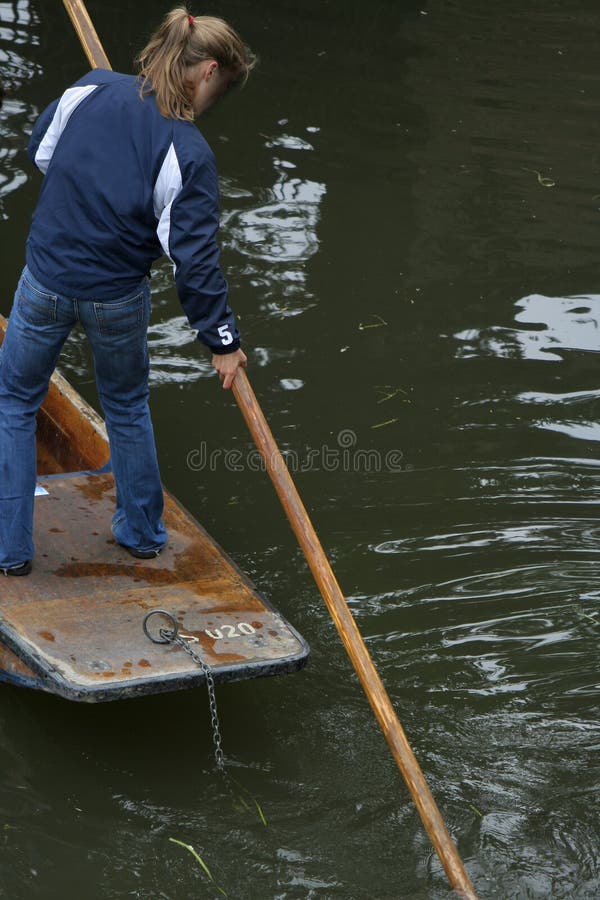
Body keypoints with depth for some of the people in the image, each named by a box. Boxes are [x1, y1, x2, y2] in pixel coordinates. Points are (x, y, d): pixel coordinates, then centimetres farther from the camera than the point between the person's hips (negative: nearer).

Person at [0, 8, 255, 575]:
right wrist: (223, 341, -7)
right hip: (119, 299, -1)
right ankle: (141, 534, 38)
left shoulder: (92, 88, -10)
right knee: (126, 407, 25)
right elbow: (195, 260, -18)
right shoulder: (189, 153, -19)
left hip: (46, 280, 2)